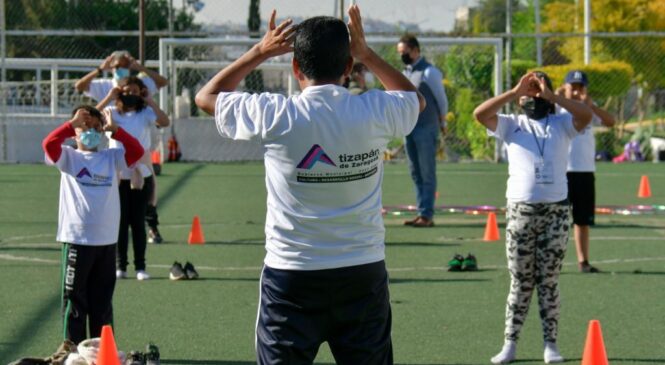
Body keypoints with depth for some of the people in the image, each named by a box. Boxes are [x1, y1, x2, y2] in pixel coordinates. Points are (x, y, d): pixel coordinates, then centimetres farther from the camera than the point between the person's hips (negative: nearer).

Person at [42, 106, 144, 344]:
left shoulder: (112, 158, 10)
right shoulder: (68, 157, 2)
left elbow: (137, 151, -4)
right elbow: (49, 144, -16)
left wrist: (115, 130, -11)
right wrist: (72, 124, -17)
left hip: (106, 241, 3)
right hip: (76, 240, -3)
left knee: (102, 301, 10)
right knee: (74, 299, 1)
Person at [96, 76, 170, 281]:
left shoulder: (146, 113, 0)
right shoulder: (112, 112, 2)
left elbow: (164, 122, -18)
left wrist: (150, 101, -13)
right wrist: (108, 99, -13)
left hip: (141, 176, -1)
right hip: (118, 176, 1)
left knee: (138, 222, 2)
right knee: (120, 221, 3)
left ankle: (140, 267, 6)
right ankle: (120, 266, 8)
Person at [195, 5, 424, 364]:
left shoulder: (274, 116, -11)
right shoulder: (375, 112, -5)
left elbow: (206, 96, 9)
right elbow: (415, 98, 21)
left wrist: (258, 52, 12)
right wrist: (367, 54, 19)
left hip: (291, 278, -2)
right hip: (363, 277, 2)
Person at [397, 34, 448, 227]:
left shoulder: (429, 72, -8)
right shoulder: (405, 72, 14)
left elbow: (442, 100, -3)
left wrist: (442, 124, 6)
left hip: (426, 129, -8)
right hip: (409, 128, 8)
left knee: (427, 173, -5)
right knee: (416, 173, 9)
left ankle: (426, 215, -5)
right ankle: (421, 213, 13)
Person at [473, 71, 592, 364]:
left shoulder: (562, 124, 7)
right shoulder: (511, 125, 7)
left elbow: (586, 115, -13)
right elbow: (479, 114, -9)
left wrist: (550, 95, -14)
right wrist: (514, 92, -12)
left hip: (556, 211, 0)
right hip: (520, 211, 0)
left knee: (549, 282, 5)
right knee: (520, 282, 4)